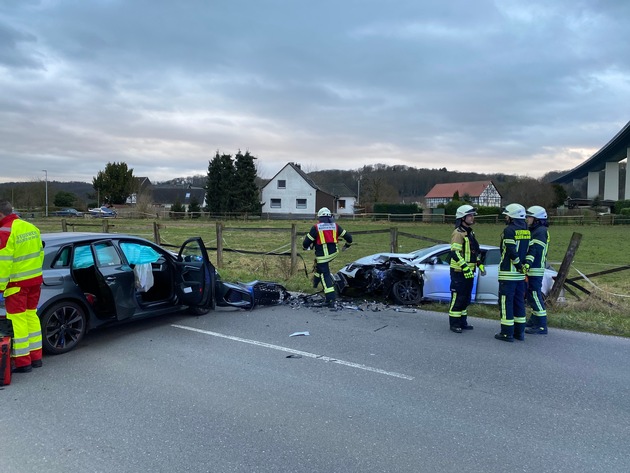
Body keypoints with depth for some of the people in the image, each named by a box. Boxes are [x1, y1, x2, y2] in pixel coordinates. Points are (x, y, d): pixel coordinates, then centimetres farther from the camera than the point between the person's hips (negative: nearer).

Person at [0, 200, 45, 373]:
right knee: (31, 315, 15)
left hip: (17, 283, -7)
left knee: (17, 319, 0)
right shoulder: (32, 228, 8)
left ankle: (22, 361, 4)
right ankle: (36, 357, 22)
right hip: (35, 280, 8)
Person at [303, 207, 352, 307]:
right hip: (333, 253, 5)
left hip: (322, 255, -5)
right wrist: (347, 245, 27)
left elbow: (307, 242, -5)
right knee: (318, 262, 33)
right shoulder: (335, 226, 5)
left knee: (325, 276, 0)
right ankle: (316, 281, 39)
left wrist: (305, 247, 18)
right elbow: (349, 237, 6)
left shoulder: (316, 227, -5)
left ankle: (331, 299, -5)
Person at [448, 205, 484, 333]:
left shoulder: (470, 233, 16)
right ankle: (454, 324, 4)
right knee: (457, 298, -4)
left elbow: (475, 251, 26)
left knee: (466, 298, 15)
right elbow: (454, 253, -23)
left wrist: (479, 264, 16)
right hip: (459, 272, -9)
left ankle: (463, 322, 25)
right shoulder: (458, 233, -14)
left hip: (469, 271, 9)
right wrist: (465, 268, -26)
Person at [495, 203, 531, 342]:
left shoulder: (509, 230, -13)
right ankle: (519, 331, 20)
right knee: (519, 301, 14)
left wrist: (519, 265, -9)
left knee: (506, 301, -2)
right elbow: (528, 251, 10)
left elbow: (511, 251, -19)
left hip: (508, 273, -8)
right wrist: (523, 266, 9)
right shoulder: (526, 231, 10)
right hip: (521, 273, 8)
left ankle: (507, 333, 1)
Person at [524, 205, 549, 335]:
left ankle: (541, 326, -4)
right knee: (532, 296, 18)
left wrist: (527, 264, -32)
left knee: (535, 296, -8)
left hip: (535, 270, -11)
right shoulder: (535, 231, 19)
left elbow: (534, 251, -24)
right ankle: (534, 321, 31)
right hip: (533, 270, 11)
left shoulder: (541, 231, -13)